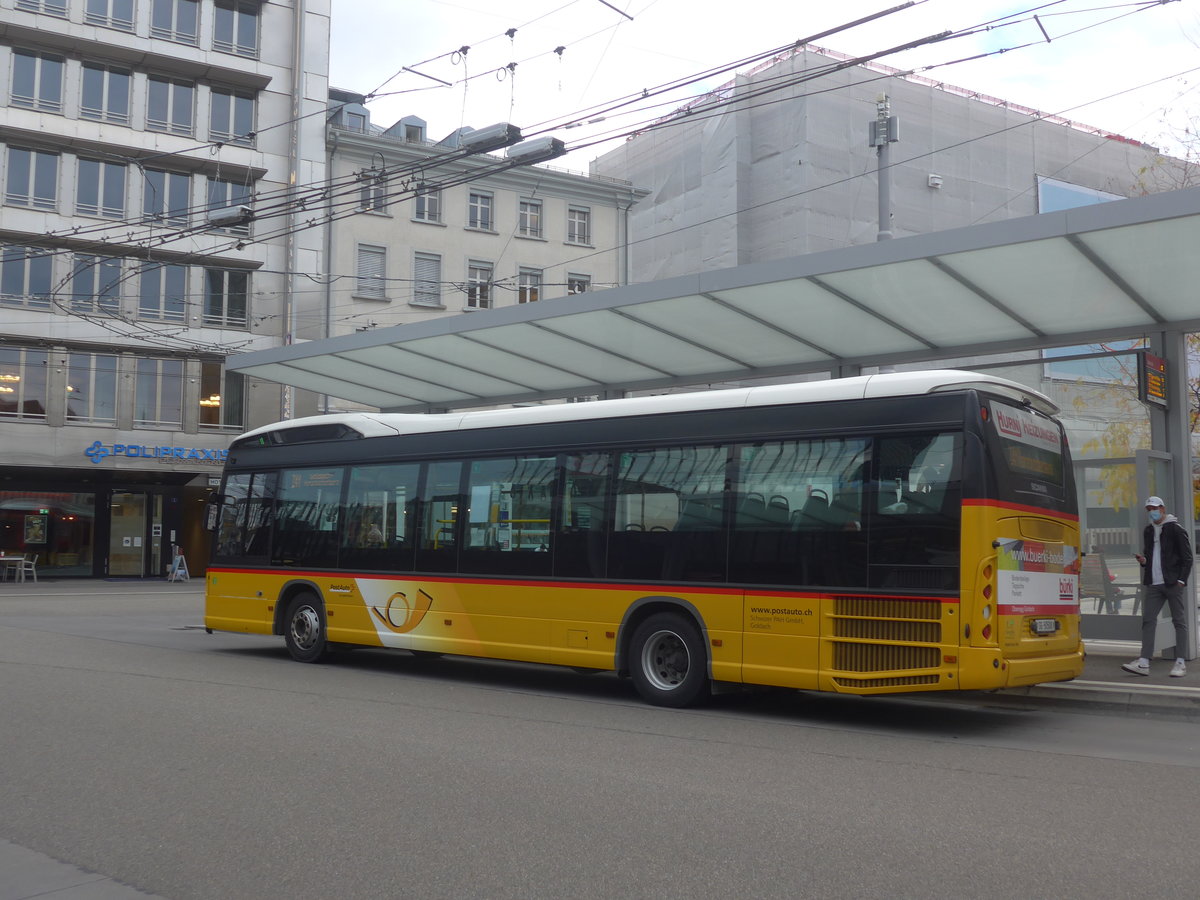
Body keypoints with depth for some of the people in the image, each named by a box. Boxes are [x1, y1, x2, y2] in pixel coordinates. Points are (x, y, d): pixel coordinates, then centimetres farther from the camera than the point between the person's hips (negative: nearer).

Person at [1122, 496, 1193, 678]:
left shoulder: (1175, 529, -3)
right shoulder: (1148, 531, 16)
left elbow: (1187, 557, -4)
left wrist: (1181, 579, -12)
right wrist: (1143, 560, 4)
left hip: (1172, 583, -6)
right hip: (1154, 584, 6)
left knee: (1179, 621, 1)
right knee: (1148, 620, -1)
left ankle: (1180, 663, 5)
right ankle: (1144, 663, -3)